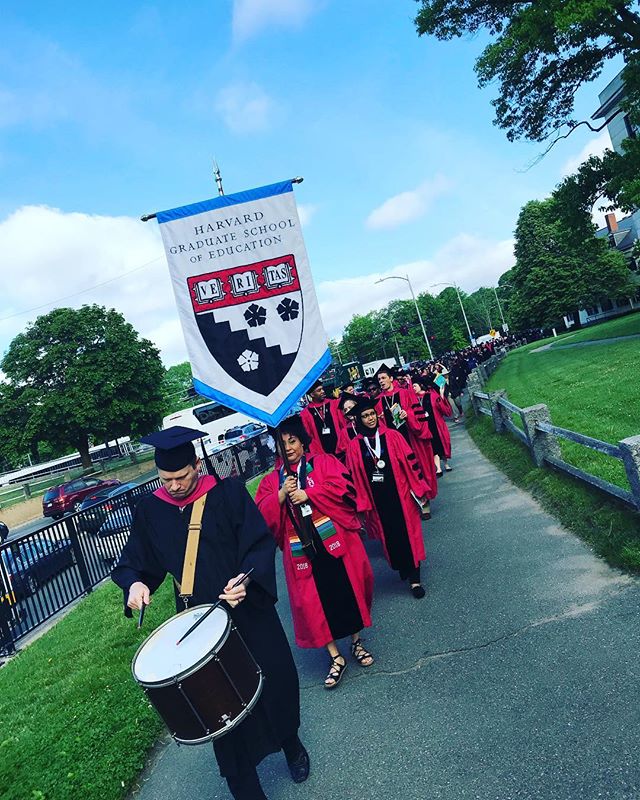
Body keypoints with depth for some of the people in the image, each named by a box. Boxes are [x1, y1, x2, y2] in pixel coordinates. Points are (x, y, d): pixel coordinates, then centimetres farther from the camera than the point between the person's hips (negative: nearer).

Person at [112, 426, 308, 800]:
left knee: (277, 681, 15)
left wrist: (246, 579, -29)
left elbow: (261, 542, -13)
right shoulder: (150, 511, -3)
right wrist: (136, 583, -15)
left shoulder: (228, 492, -11)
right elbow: (133, 561, 7)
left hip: (250, 610, -1)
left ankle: (292, 745, 48)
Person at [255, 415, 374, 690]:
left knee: (348, 591, 7)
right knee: (313, 602, 3)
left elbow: (343, 488, -11)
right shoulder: (271, 481, 12)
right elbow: (262, 516, 1)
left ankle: (356, 642, 32)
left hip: (335, 540, -2)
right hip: (301, 551, 2)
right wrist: (281, 495, -14)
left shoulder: (323, 462, 5)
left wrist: (307, 494, -15)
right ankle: (335, 657, 21)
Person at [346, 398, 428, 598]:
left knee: (407, 534, 2)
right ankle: (401, 567, 34)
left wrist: (418, 488, -4)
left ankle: (414, 578, 12)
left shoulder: (392, 436, -4)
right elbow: (354, 477, 1)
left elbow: (410, 462, -3)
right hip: (377, 499, 1)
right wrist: (362, 503, 0)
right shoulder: (355, 446, -2)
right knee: (390, 536, 11)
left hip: (400, 495, -1)